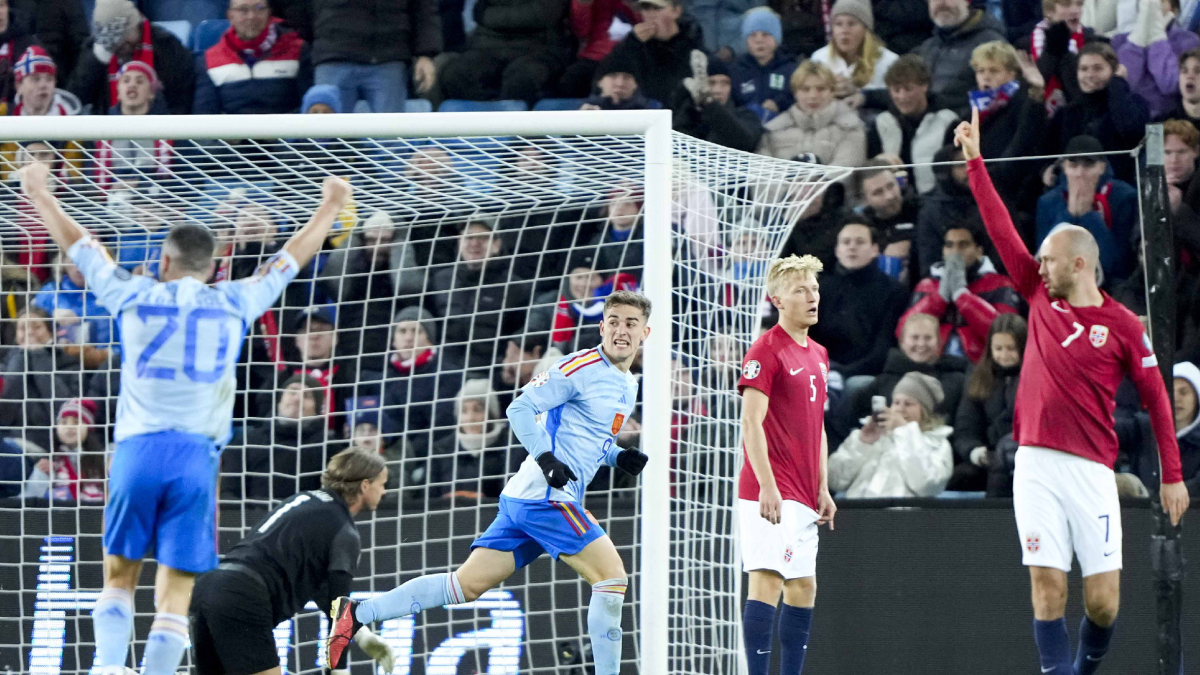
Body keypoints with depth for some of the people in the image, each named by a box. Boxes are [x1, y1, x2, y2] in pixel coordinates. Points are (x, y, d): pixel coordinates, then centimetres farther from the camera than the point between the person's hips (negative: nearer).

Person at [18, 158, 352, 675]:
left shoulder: (134, 297, 5)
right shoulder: (233, 305, 7)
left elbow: (78, 245, 21)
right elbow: (288, 262, 23)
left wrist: (41, 196, 37)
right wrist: (330, 209, 39)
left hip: (137, 450, 0)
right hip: (196, 455, 0)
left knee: (119, 576, 13)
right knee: (175, 593, -1)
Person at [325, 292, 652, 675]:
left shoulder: (628, 384, 19)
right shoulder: (583, 367, -10)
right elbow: (521, 408, -13)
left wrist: (619, 457, 10)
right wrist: (546, 457, -25)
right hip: (547, 496, -9)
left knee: (467, 585, 5)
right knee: (612, 577, -10)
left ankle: (358, 614, 4)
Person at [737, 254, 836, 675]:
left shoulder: (817, 355, 18)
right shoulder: (766, 351, -9)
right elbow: (751, 424, -15)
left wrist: (823, 489, 18)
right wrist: (767, 486, -21)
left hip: (803, 497, 9)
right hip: (772, 494, -9)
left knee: (803, 588, 10)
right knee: (768, 580, -13)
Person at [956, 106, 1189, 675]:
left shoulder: (1123, 325, 0)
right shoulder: (1040, 298, 10)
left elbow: (1155, 398, 2)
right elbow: (1001, 229, 12)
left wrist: (1172, 474, -1)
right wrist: (975, 162, 12)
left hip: (1091, 472, -3)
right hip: (1036, 465, 3)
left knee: (1103, 599, -5)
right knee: (1047, 586, -5)